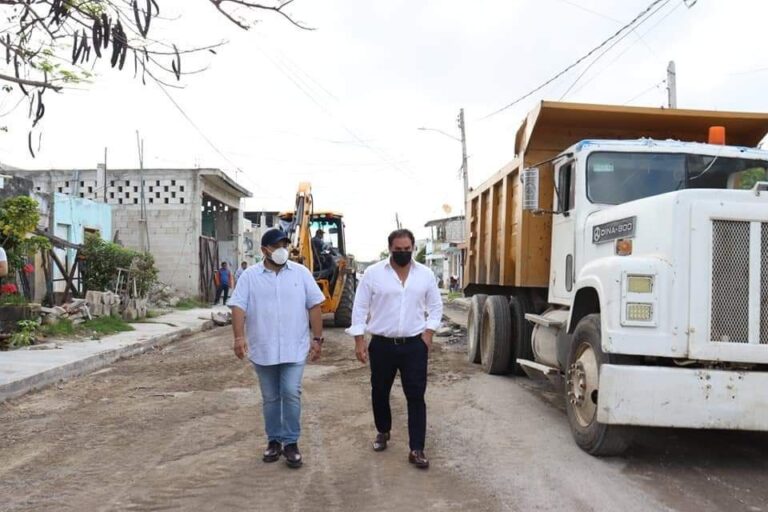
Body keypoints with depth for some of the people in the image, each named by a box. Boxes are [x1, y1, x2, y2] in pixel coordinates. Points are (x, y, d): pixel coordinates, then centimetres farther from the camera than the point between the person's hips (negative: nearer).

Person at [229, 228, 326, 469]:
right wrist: (239, 337, -21)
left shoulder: (301, 273, 1)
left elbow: (314, 306, 1)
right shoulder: (250, 276, -1)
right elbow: (238, 307, -7)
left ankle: (291, 442, 8)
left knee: (291, 394, -6)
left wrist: (317, 339, -3)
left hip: (294, 348, -1)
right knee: (270, 398, 12)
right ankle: (274, 440, 26)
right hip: (263, 350, 1)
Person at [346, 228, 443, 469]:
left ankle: (416, 449, 7)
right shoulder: (373, 273, -5)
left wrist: (428, 332, -3)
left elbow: (436, 307, 10)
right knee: (379, 393, 15)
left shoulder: (425, 274, 1)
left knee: (416, 397, -1)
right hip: (382, 345, 0)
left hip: (415, 345, 0)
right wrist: (359, 340, -6)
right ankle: (382, 431, 40)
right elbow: (360, 308, -3)